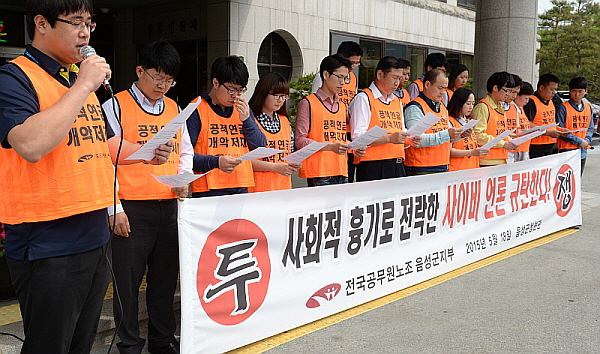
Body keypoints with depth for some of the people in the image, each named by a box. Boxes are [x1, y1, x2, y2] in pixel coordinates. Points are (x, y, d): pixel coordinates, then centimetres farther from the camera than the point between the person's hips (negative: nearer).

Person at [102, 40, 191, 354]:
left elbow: (185, 151, 23)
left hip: (169, 206, 5)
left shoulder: (174, 109, 14)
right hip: (132, 208, -5)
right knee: (128, 279, 3)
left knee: (165, 276, 13)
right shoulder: (116, 107, -3)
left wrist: (183, 178, 2)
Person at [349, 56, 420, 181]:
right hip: (372, 167, -7)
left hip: (397, 166, 7)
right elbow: (357, 137, -15)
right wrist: (390, 138, -21)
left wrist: (410, 139, 8)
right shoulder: (364, 98, -4)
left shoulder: (397, 101, 22)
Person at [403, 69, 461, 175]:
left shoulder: (442, 107, 19)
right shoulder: (415, 108, -9)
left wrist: (460, 134, 4)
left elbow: (448, 137, 26)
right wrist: (446, 134, -24)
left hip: (443, 167, 8)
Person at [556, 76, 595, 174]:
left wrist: (587, 141, -2)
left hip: (583, 151, 6)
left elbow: (590, 128, 18)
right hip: (567, 150, -6)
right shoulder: (563, 108, -6)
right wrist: (579, 141, -12)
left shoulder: (588, 107, 13)